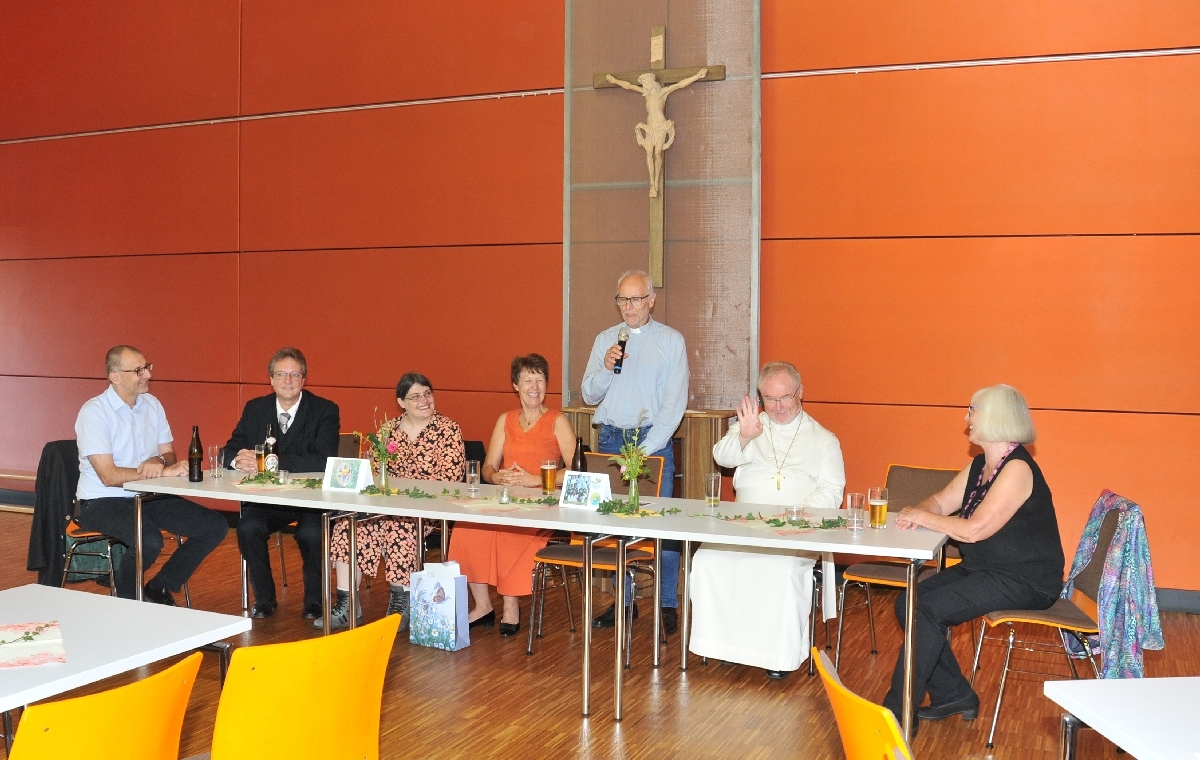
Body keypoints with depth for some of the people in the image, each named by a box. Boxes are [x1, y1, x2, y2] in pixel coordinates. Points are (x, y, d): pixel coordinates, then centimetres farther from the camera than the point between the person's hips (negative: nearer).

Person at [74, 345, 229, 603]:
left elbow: (169, 454, 10)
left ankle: (159, 588, 8)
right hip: (103, 502, -6)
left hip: (147, 497, 7)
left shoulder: (152, 404, 5)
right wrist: (164, 471, -24)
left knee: (215, 526, -8)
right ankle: (126, 600, -4)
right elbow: (109, 476, -20)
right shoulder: (94, 412, -14)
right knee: (150, 541, -35)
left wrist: (158, 461, -15)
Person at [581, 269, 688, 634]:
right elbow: (589, 395, 9)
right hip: (610, 439, 4)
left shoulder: (671, 341, 1)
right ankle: (623, 601, 18)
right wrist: (605, 368, -11)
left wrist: (646, 448, -14)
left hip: (653, 439, -3)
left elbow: (675, 402, -6)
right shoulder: (605, 339, 11)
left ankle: (668, 606, 6)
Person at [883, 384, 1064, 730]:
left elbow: (974, 529, -27)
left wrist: (922, 517, -15)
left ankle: (897, 712, -13)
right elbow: (942, 501, 11)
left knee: (929, 609, -22)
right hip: (983, 568, 10)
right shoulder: (980, 465, 10)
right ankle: (954, 694, 9)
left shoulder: (1017, 469, -21)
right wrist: (917, 513, -12)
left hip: (1024, 581, -10)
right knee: (909, 601, -2)